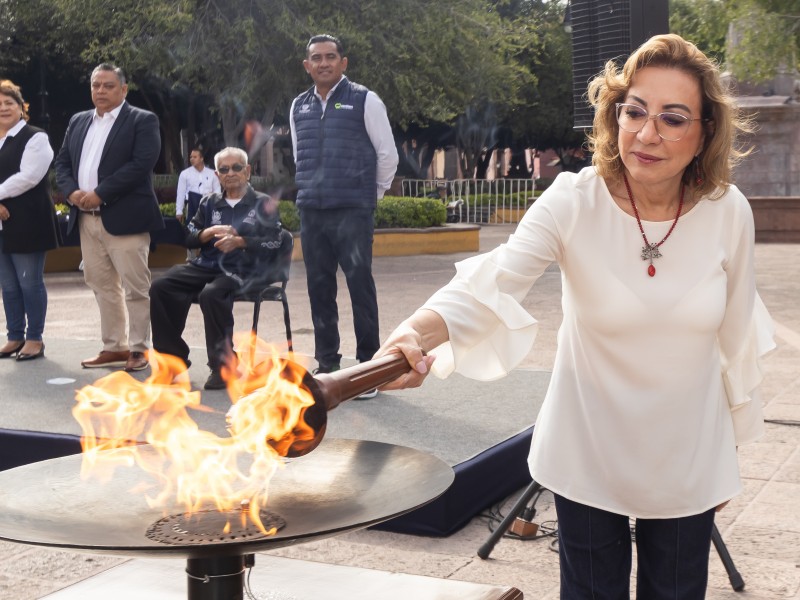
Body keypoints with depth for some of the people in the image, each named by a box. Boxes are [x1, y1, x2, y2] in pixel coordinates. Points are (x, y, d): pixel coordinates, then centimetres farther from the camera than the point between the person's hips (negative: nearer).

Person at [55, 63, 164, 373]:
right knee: (102, 286, 11)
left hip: (124, 217, -7)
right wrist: (72, 191, -6)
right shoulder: (78, 122, 17)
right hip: (86, 218, 7)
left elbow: (142, 163, -15)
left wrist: (100, 194, -17)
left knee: (135, 287, -3)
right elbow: (62, 162, 16)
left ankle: (138, 349, 5)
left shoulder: (143, 121, -3)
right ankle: (114, 347, 19)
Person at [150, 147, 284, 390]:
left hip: (242, 270, -5)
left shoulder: (263, 204, 9)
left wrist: (239, 241, -15)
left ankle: (222, 365, -24)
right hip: (206, 266, 5)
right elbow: (190, 239, 18)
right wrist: (210, 232, -4)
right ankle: (173, 356, -9)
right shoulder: (209, 203, 22)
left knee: (211, 294, -37)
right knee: (161, 287, -20)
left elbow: (273, 243, -2)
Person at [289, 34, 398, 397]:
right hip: (311, 212, 5)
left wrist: (372, 194, 9)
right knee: (319, 288, 7)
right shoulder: (299, 107, 12)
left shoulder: (364, 101, -2)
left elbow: (387, 155, 1)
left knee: (360, 285, -7)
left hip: (353, 212, -5)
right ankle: (327, 364, 16)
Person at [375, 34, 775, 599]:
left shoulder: (729, 212, -12)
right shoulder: (573, 202, -19)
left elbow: (734, 338, 1)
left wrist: (729, 446, 11)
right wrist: (417, 332, -55)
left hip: (687, 462, 2)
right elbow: (492, 283, -34)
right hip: (589, 456, -1)